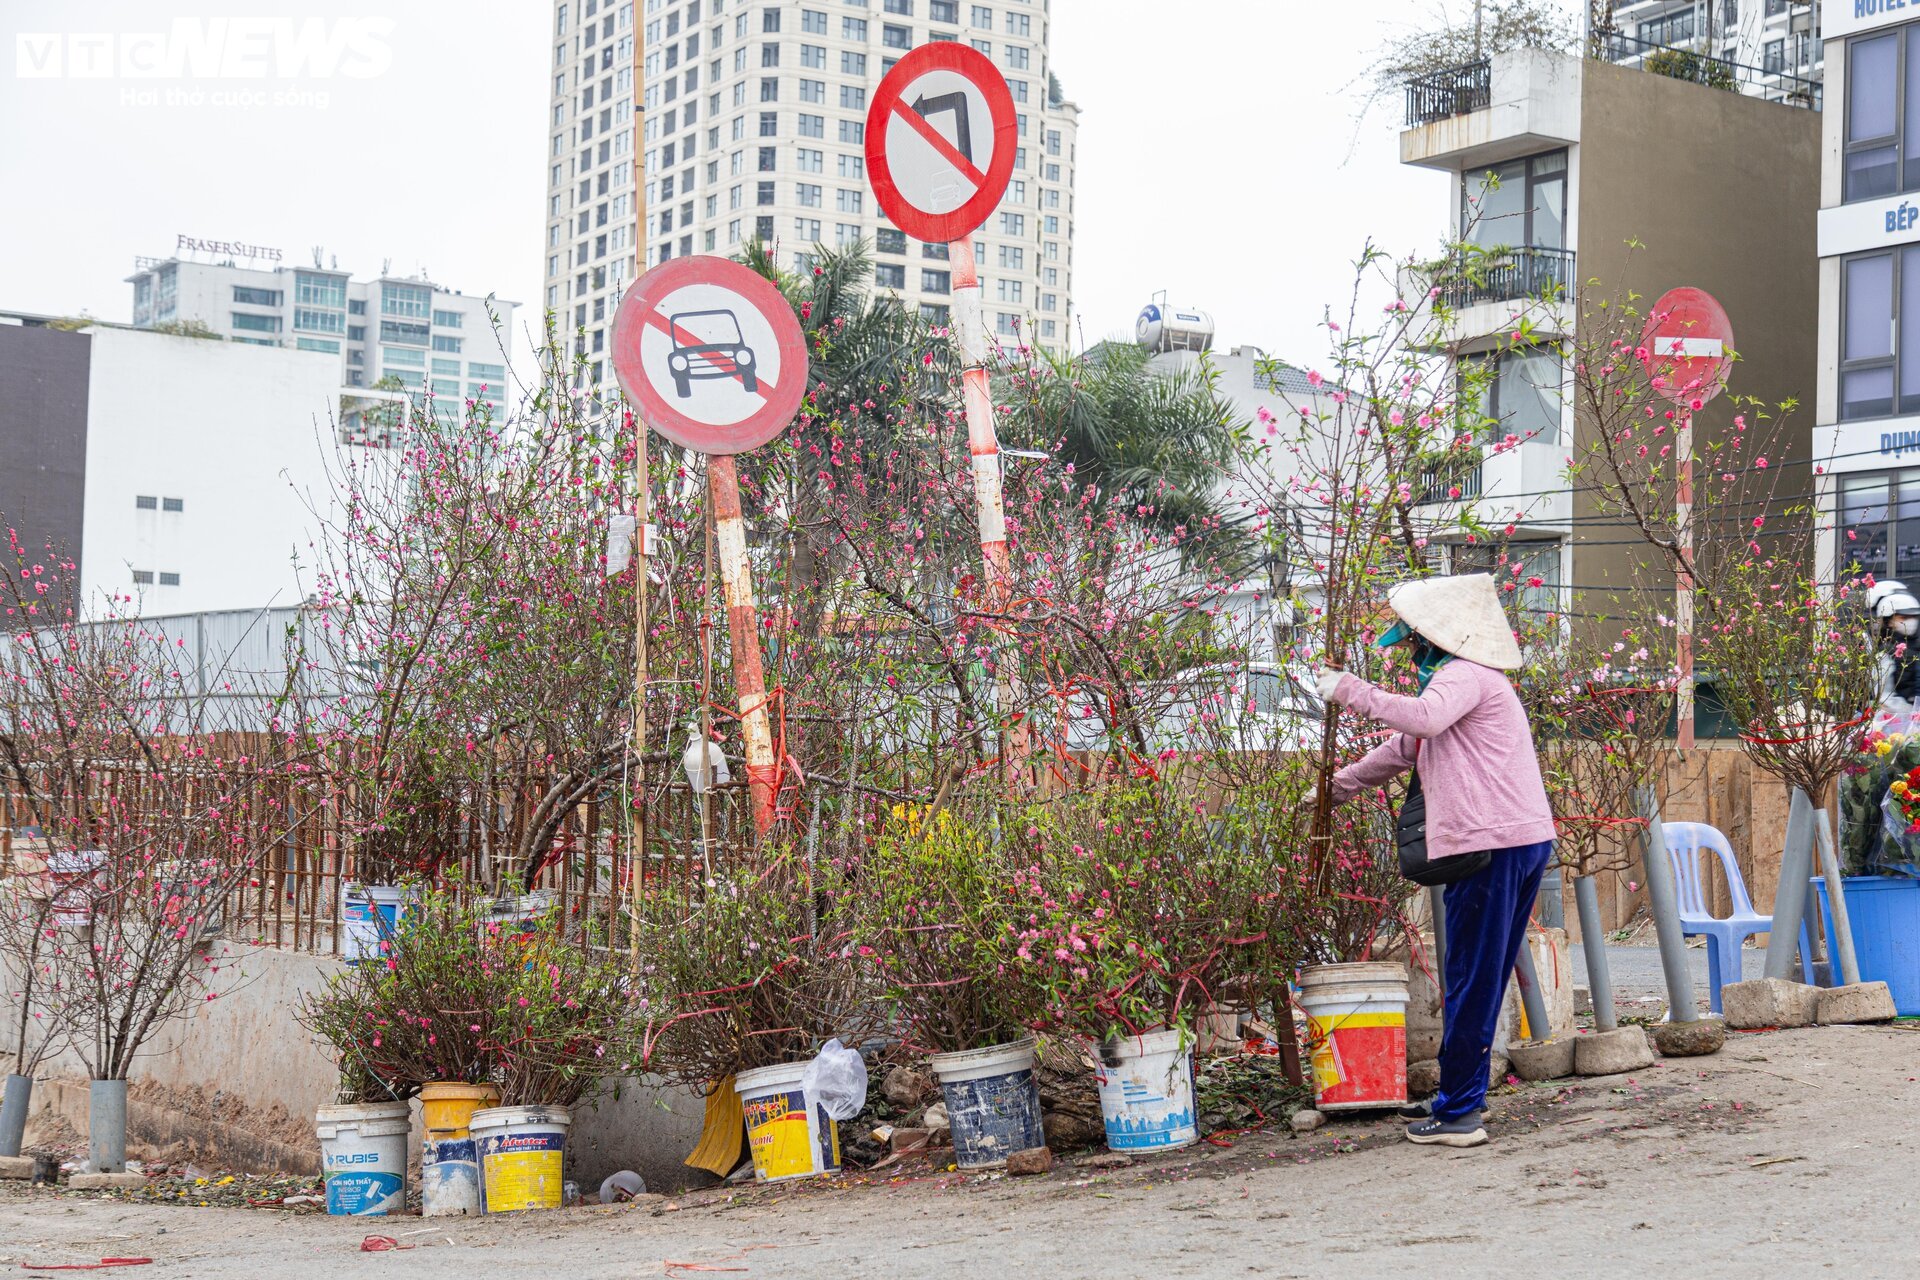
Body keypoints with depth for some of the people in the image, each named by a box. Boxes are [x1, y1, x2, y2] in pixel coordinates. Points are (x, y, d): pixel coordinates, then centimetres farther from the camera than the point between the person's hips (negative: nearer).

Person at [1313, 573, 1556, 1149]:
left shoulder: (1466, 675, -7)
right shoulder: (1461, 678, 27)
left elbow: (1423, 717, -29)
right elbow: (1405, 746, 37)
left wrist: (1349, 690, -20)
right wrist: (1336, 786, 43)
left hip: (1491, 843, -10)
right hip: (1523, 841, 10)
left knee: (1471, 982, -6)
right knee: (1481, 980, 15)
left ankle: (1456, 1115, -3)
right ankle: (1463, 1097, 22)